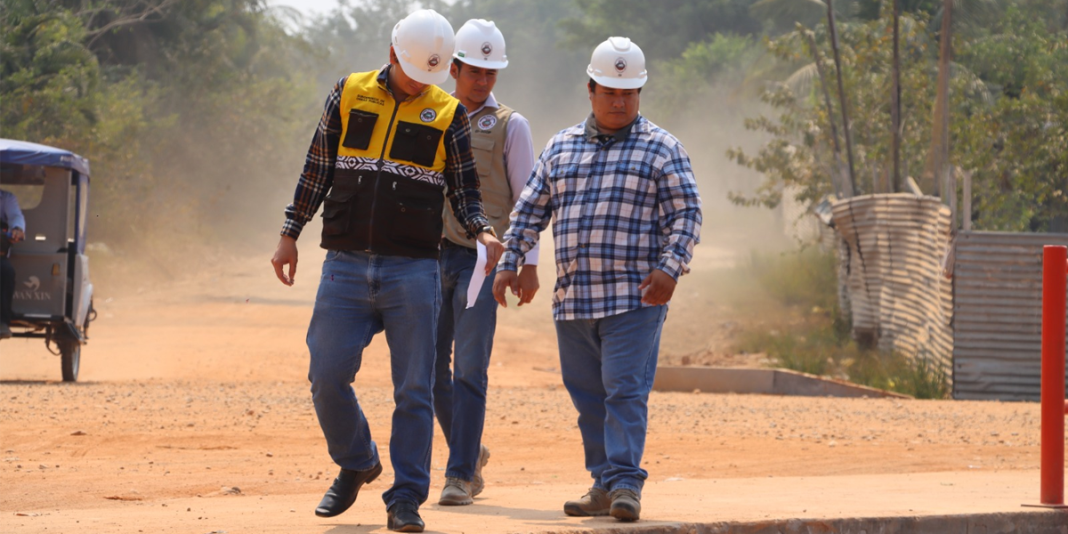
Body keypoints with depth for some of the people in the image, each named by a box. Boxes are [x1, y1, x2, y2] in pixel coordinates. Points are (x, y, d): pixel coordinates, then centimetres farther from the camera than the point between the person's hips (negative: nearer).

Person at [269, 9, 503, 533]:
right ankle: (356, 464, 24)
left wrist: (483, 231, -14)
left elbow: (463, 191, 6)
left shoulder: (448, 113, 5)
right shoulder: (349, 94, 7)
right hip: (345, 266, 1)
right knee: (327, 376, -1)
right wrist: (290, 234, 8)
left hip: (413, 270, -1)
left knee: (413, 389, -3)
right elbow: (316, 170, 11)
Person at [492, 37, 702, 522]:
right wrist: (509, 262, 7)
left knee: (625, 391, -12)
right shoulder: (560, 148, 14)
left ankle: (626, 483, -13)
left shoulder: (662, 149, 2)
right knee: (588, 397, 7)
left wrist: (670, 267, -16)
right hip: (572, 297, 5)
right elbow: (531, 210, 16)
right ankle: (603, 485, 12)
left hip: (634, 297, -5)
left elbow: (685, 213, -3)